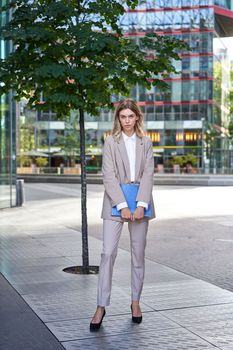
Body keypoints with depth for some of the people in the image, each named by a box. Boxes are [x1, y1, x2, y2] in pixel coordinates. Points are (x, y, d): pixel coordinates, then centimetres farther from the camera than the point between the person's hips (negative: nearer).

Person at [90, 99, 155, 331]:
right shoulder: (110, 142, 2)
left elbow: (148, 175, 0)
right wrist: (123, 206, -16)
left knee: (138, 253, 8)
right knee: (108, 253, -8)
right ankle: (101, 306, -2)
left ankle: (135, 301, 21)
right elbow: (109, 176, -6)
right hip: (115, 201, -2)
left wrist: (141, 205, -13)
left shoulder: (146, 143, 9)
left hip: (140, 201, 2)